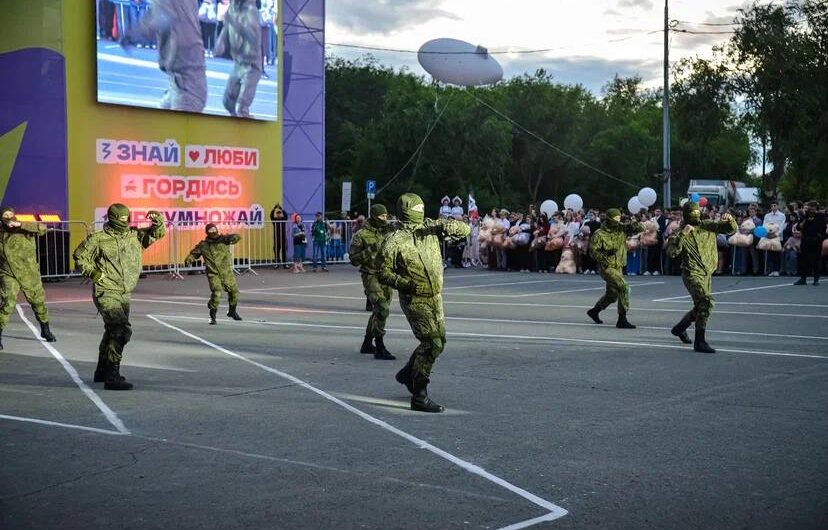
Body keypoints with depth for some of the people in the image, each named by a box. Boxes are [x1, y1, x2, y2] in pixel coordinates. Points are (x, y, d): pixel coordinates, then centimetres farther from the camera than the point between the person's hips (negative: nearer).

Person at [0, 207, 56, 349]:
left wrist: (19, 225, -30)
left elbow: (42, 228, -26)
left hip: (29, 275, 0)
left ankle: (45, 331, 35)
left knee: (38, 302, 14)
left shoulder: (25, 229, -6)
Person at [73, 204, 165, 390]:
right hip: (106, 293, -7)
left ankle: (102, 371, 40)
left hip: (125, 294, 7)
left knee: (113, 331, 21)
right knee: (122, 329, -22)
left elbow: (157, 233, 9)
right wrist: (94, 273, -10)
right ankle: (112, 376, -19)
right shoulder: (98, 239, -7)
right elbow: (79, 256, 2)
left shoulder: (134, 235, 6)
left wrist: (158, 221, -12)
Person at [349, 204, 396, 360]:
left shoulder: (387, 233, 10)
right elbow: (354, 260, -9)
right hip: (371, 277, -7)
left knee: (378, 311, 15)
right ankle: (380, 348, -15)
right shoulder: (361, 235, -7)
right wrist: (370, 250, -21)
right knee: (382, 309, -20)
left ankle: (367, 344, 30)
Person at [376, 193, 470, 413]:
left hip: (435, 297, 7)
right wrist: (403, 283, -23)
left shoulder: (431, 229, 3)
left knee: (437, 342, 18)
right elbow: (383, 272, -8)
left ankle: (407, 374, 41)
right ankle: (419, 397, -7)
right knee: (432, 344, -15)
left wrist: (449, 226, -16)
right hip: (415, 299, -7)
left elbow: (464, 230, 5)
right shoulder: (394, 241, -12)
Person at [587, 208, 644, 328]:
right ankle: (622, 320, -17)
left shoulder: (622, 229, 2)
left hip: (618, 267, 7)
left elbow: (640, 228, 2)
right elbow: (593, 250, -12)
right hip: (607, 268, -7)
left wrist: (634, 224, -18)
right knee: (624, 288, -21)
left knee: (612, 294, 20)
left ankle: (594, 311, 42)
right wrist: (605, 255, -25)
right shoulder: (599, 234, -11)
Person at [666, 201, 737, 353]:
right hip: (692, 274, -7)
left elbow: (731, 228, 5)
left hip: (707, 274, 7)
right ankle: (699, 341, -18)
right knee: (706, 302, -24)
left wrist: (729, 220, -16)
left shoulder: (708, 225, 5)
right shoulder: (678, 233, -6)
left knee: (701, 307, 20)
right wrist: (682, 235, -27)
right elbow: (672, 252, -20)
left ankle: (679, 328, 45)